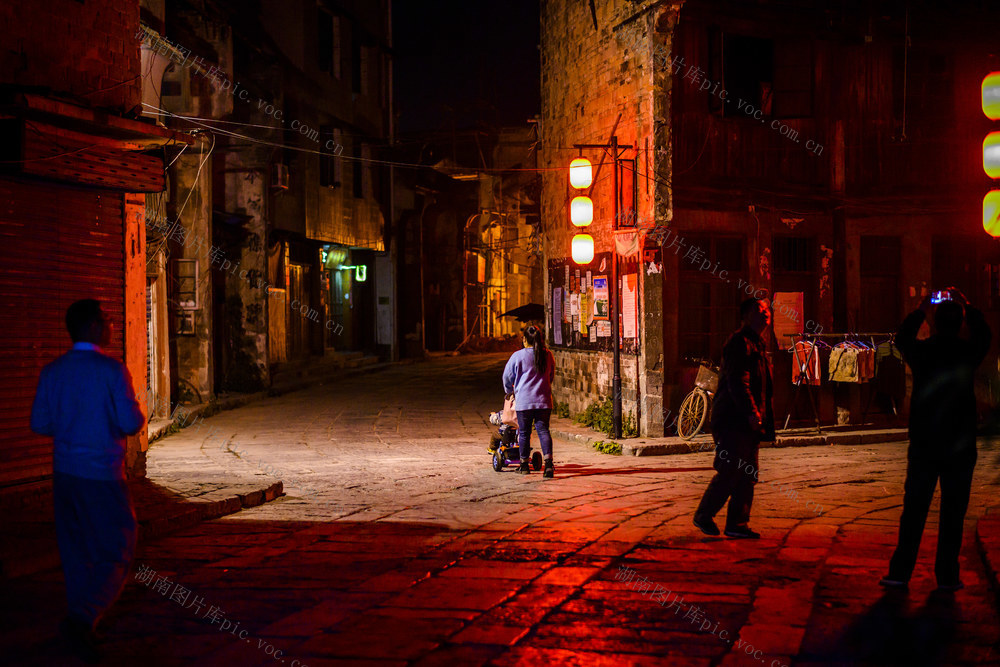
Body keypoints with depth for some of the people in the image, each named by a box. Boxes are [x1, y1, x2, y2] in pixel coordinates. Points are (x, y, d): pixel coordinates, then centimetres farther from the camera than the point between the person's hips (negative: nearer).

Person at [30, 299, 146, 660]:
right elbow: (131, 423, -14)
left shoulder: (52, 371, 3)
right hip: (102, 474, -6)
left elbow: (40, 424, 6)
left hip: (64, 471, 6)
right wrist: (135, 412, 8)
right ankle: (82, 619, -12)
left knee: (75, 552, 15)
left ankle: (81, 628, 23)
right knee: (116, 552, 3)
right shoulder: (111, 370, -13)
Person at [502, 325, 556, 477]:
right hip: (544, 400, 3)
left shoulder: (518, 356, -5)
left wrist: (509, 391, 27)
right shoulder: (548, 355, 5)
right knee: (543, 430, 2)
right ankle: (548, 463, -14)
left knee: (524, 432, 9)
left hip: (524, 400, -2)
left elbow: (507, 376, 7)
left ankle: (524, 465, 19)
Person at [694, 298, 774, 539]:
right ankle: (703, 516, 5)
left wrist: (763, 418, 23)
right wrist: (751, 412, -26)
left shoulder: (758, 345, 21)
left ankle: (737, 523, 11)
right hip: (733, 419, -10)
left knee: (748, 473, 7)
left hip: (749, 422, 10)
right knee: (730, 471, -9)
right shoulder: (739, 343, -11)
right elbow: (737, 382, -20)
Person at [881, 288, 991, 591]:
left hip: (923, 445, 1)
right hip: (960, 448, -1)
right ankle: (947, 575, 8)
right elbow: (983, 333, 18)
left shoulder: (921, 351, -4)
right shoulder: (968, 352, -6)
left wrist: (922, 309, 26)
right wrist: (965, 306, 26)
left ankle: (900, 571, 8)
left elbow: (901, 337, 20)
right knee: (953, 512, 5)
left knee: (914, 510, 7)